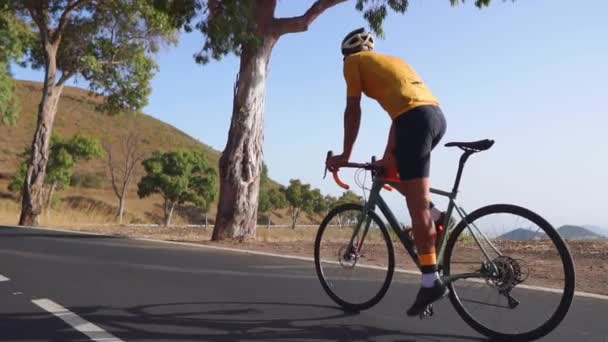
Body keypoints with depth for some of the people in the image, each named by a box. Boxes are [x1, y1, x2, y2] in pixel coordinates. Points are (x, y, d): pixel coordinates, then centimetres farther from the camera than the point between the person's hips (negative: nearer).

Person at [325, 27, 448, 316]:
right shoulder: (392, 60, 34)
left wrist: (345, 155, 12)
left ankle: (431, 281, -8)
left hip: (417, 118, -8)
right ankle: (433, 213, 14)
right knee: (391, 171, 27)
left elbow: (353, 110, 7)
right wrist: (387, 157, 33)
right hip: (437, 116, 8)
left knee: (416, 204, -8)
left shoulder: (354, 61, 14)